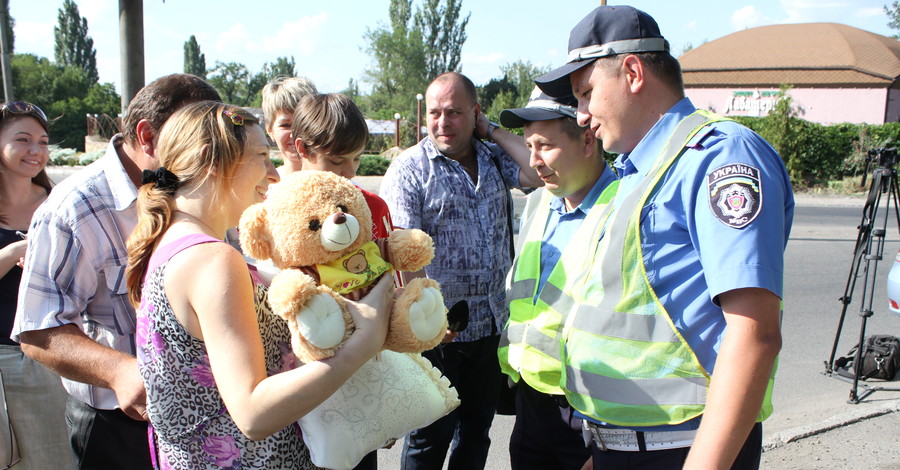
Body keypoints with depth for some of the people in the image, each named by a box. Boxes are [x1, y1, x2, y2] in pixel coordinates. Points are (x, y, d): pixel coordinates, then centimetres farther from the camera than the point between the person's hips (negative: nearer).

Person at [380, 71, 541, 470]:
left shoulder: (493, 158, 9)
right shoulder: (409, 168, -7)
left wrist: (492, 130, -4)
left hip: (492, 326, 5)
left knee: (477, 429, 18)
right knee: (430, 437, 8)